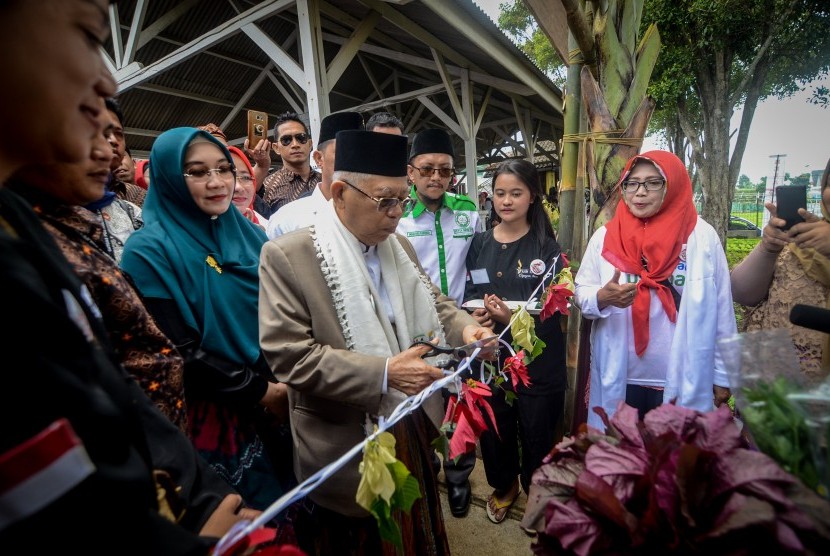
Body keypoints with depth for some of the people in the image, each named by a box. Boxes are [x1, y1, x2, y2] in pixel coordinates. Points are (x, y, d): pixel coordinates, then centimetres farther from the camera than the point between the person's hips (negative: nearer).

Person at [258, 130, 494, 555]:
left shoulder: (399, 247, 4)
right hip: (347, 448, -5)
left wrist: (464, 327, -10)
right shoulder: (287, 255, -16)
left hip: (411, 429, 6)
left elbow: (432, 303, 12)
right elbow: (288, 355, -22)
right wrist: (384, 373, -28)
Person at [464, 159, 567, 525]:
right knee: (494, 429, 13)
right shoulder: (480, 244, 5)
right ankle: (503, 485, 43)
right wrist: (477, 314, -11)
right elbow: (469, 295, 11)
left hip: (538, 361, -2)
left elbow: (554, 309, -8)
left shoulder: (547, 247, -4)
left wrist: (513, 317, -24)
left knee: (537, 433, 10)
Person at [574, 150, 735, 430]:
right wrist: (602, 297, -22)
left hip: (685, 382, -1)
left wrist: (722, 374, 3)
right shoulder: (605, 236, 0)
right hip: (618, 379, 1)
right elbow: (581, 293, 1)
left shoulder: (702, 236, -4)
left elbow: (721, 310, -1)